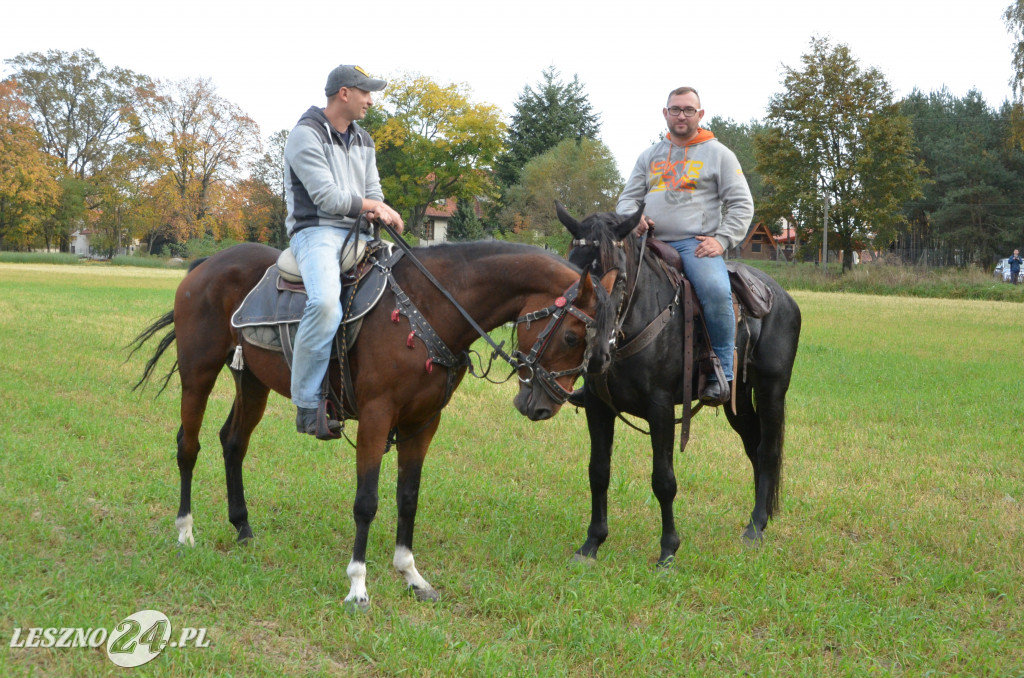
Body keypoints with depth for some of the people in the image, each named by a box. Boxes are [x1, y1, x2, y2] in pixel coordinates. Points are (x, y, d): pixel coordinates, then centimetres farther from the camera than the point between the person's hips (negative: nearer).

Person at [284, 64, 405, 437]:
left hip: (357, 234, 8)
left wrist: (378, 211, -5)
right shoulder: (307, 135, -6)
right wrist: (371, 206, -3)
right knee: (326, 303, -36)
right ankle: (307, 405, -28)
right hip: (317, 231, -8)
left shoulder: (362, 140, 20)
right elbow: (327, 197, -13)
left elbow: (373, 193, 18)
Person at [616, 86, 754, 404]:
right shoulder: (649, 156, 21)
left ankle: (721, 373, -22)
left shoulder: (719, 154, 10)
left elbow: (742, 205, 6)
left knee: (716, 291, -33)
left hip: (696, 244, -4)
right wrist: (633, 217, -3)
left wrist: (722, 240, -9)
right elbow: (627, 198, 21)